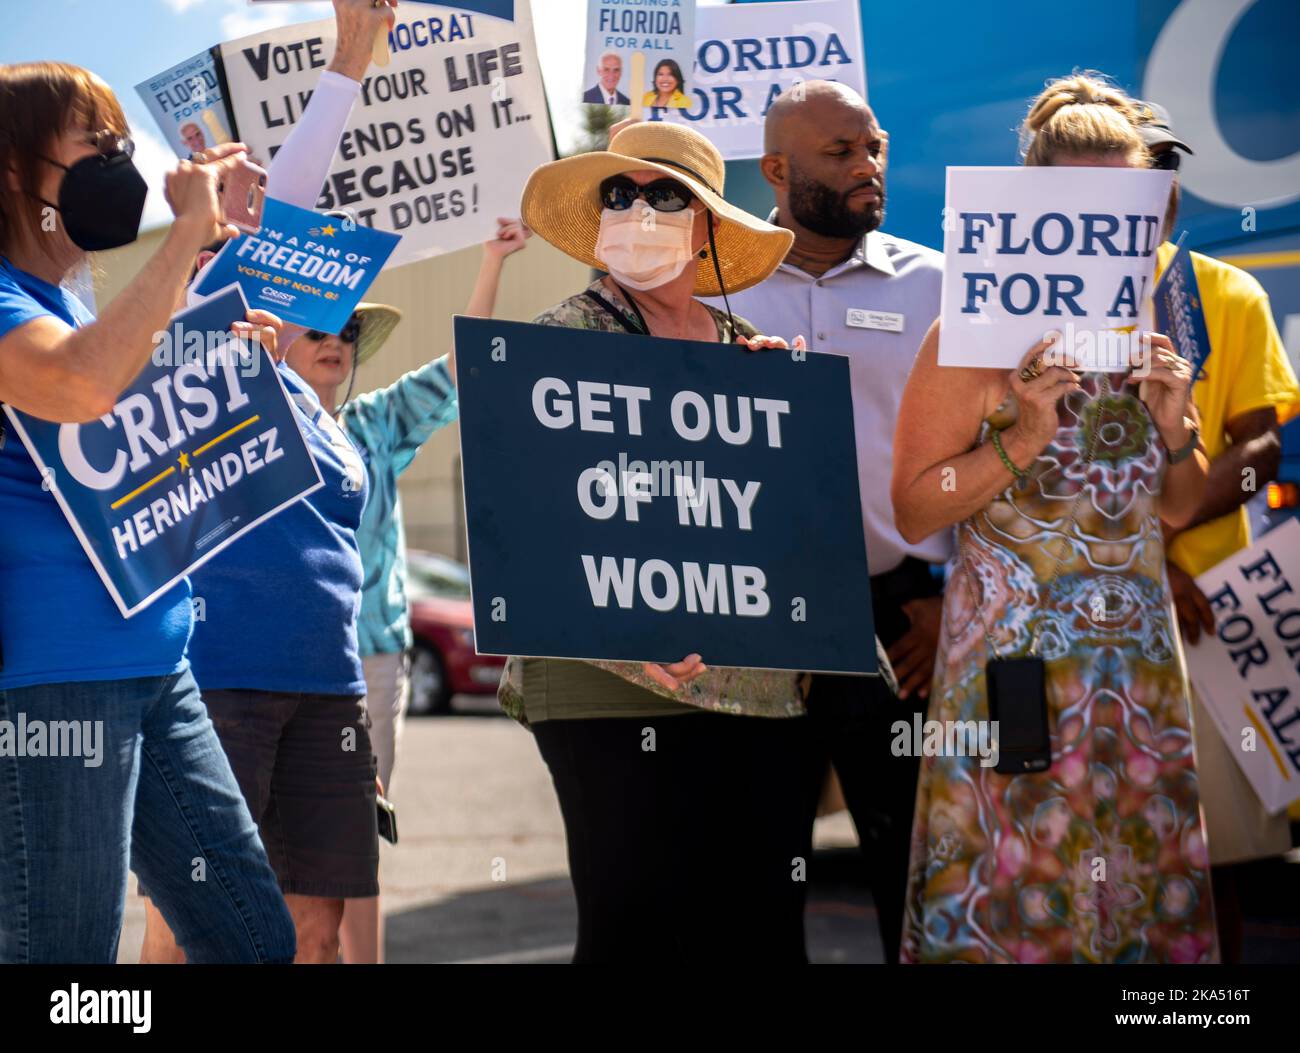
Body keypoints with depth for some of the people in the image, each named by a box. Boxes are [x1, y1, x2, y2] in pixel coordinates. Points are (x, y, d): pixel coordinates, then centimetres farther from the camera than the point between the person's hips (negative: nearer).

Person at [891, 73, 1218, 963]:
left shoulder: (1151, 335, 8)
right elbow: (914, 513, -9)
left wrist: (1176, 429, -2)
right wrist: (1025, 438, -18)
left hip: (1141, 661, 5)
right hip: (1014, 657, -5)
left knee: (1146, 883, 7)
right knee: (1011, 898, -1)